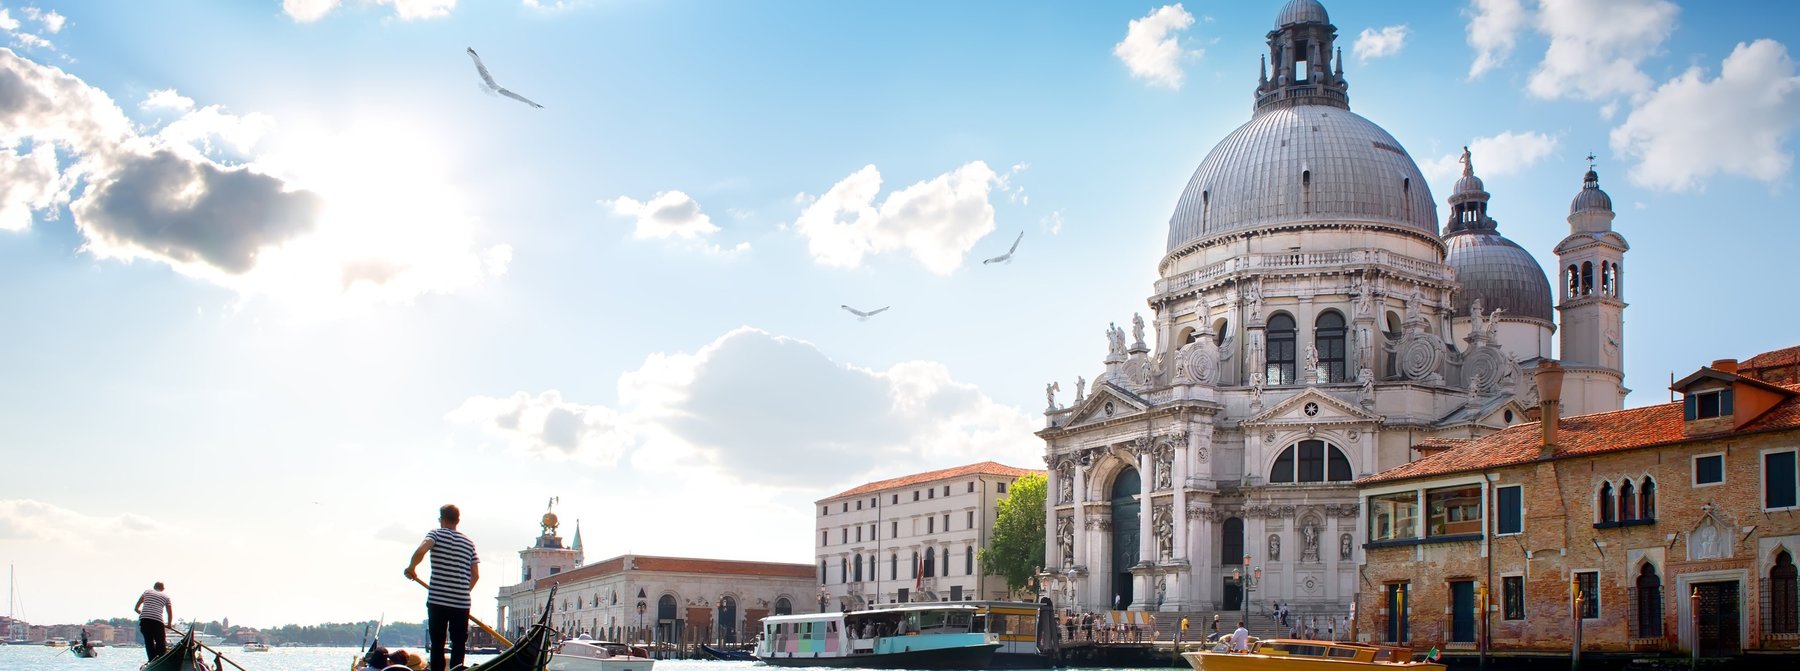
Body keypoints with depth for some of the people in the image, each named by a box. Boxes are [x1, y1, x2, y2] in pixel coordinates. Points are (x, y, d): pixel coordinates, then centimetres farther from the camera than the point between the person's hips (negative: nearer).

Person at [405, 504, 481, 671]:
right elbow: (475, 575, 9)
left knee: (437, 644, 5)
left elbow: (421, 551, -20)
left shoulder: (436, 534, 0)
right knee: (459, 644, 8)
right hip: (462, 603, 2)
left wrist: (411, 568, -3)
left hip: (437, 601, -2)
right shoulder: (469, 542, 12)